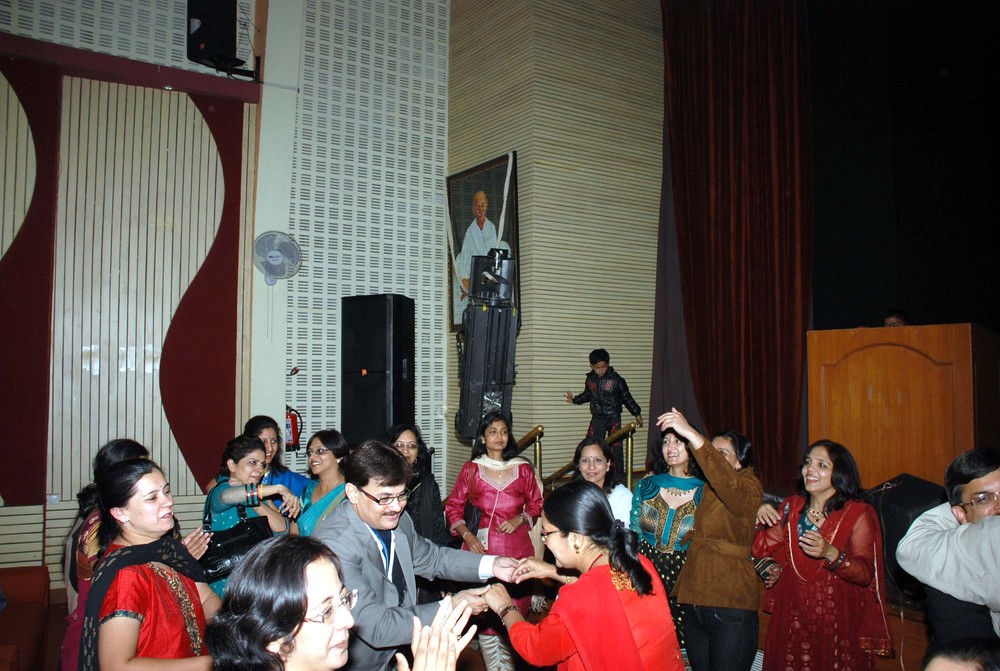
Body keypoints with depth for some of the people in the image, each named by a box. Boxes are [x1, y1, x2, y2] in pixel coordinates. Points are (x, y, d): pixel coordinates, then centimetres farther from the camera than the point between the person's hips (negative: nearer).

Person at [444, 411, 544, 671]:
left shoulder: (524, 469, 7)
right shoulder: (471, 469, 5)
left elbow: (537, 504, 15)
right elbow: (453, 506, 8)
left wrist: (519, 519, -3)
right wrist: (467, 535, -5)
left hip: (516, 548, 1)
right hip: (481, 547, -1)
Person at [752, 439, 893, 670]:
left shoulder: (858, 513, -8)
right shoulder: (791, 506, 4)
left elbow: (866, 574, -17)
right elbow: (761, 549, 6)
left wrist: (830, 553, -32)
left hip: (837, 619, -3)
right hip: (793, 615, 3)